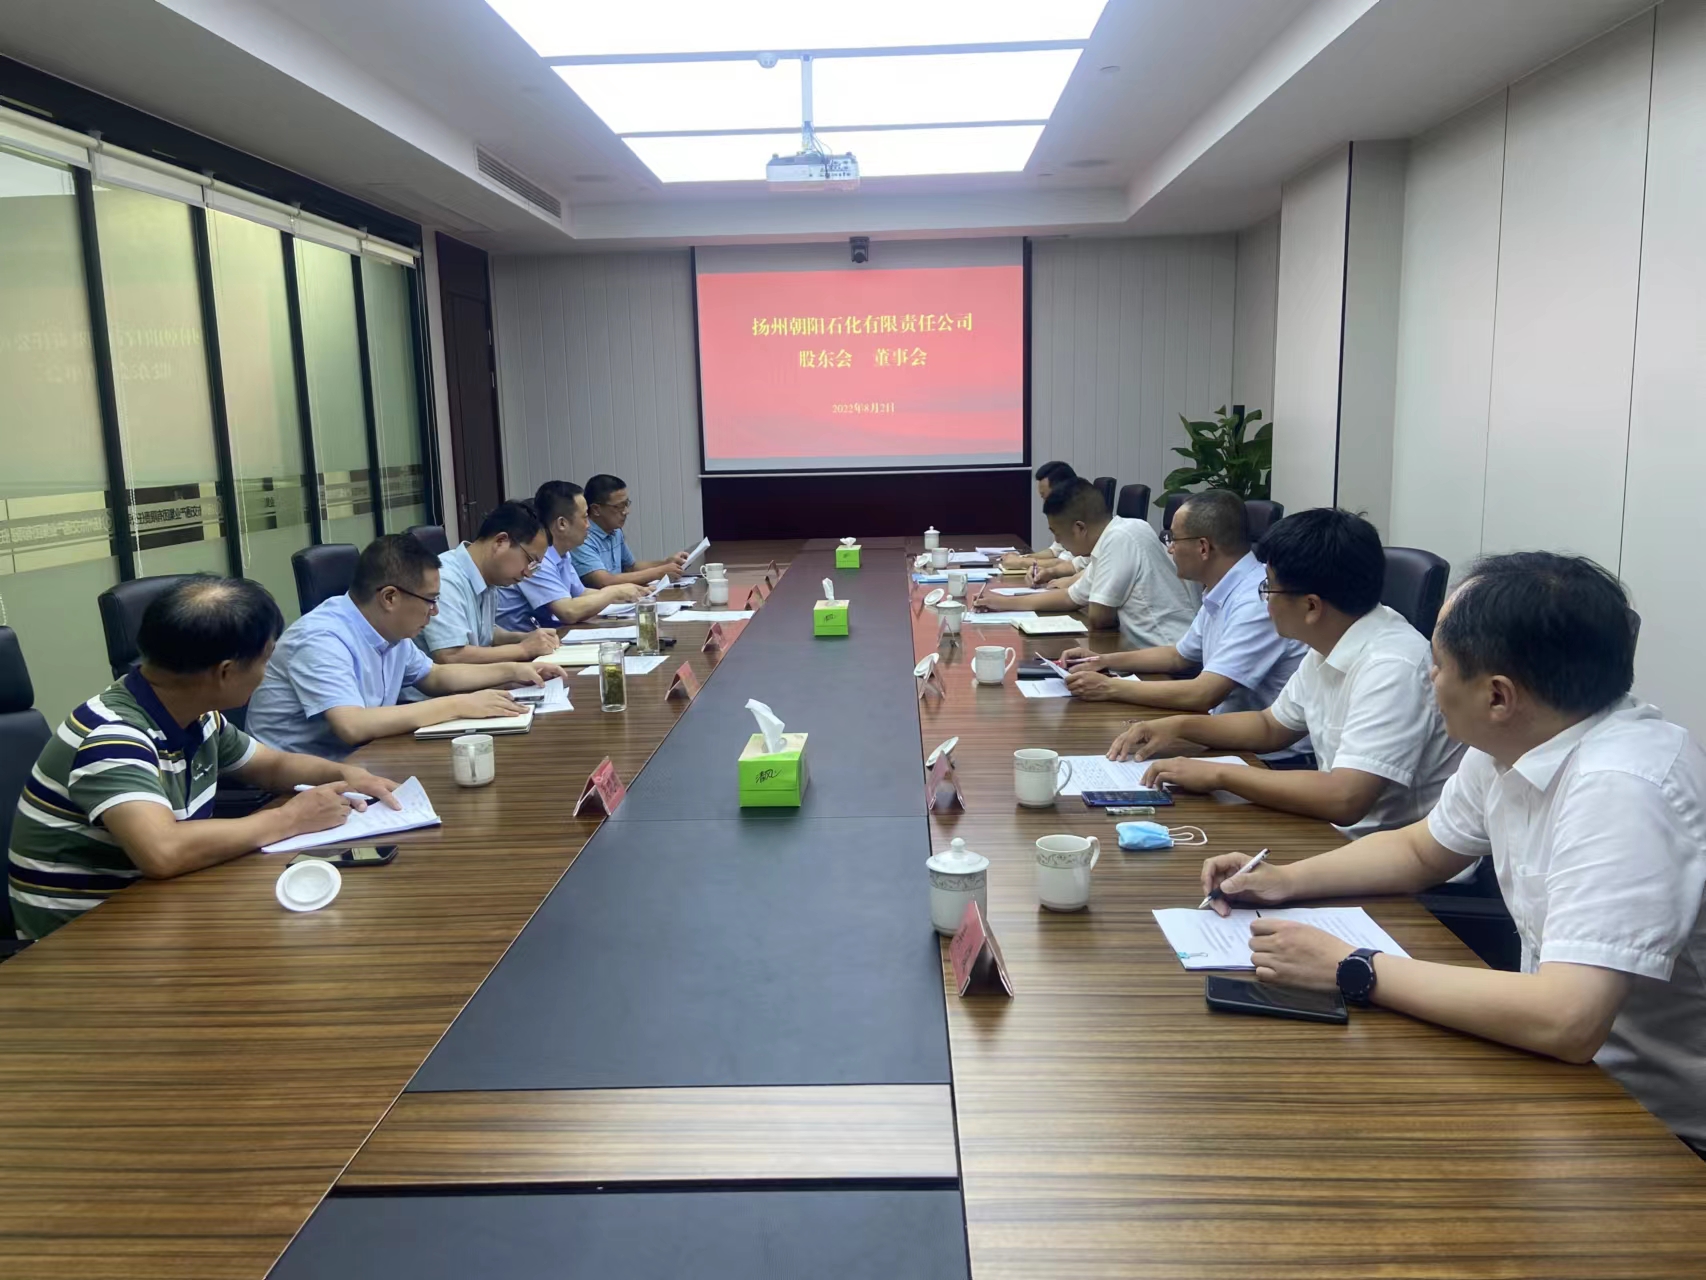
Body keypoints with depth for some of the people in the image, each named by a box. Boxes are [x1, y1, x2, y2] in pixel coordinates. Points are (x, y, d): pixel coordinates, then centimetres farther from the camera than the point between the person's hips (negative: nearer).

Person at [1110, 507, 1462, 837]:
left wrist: (1218, 774, -24)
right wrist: (1178, 727, 5)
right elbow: (1272, 726, 18)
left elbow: (1345, 800, -33)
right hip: (1335, 831, 7)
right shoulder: (1330, 646, 3)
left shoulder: (1391, 668, -25)